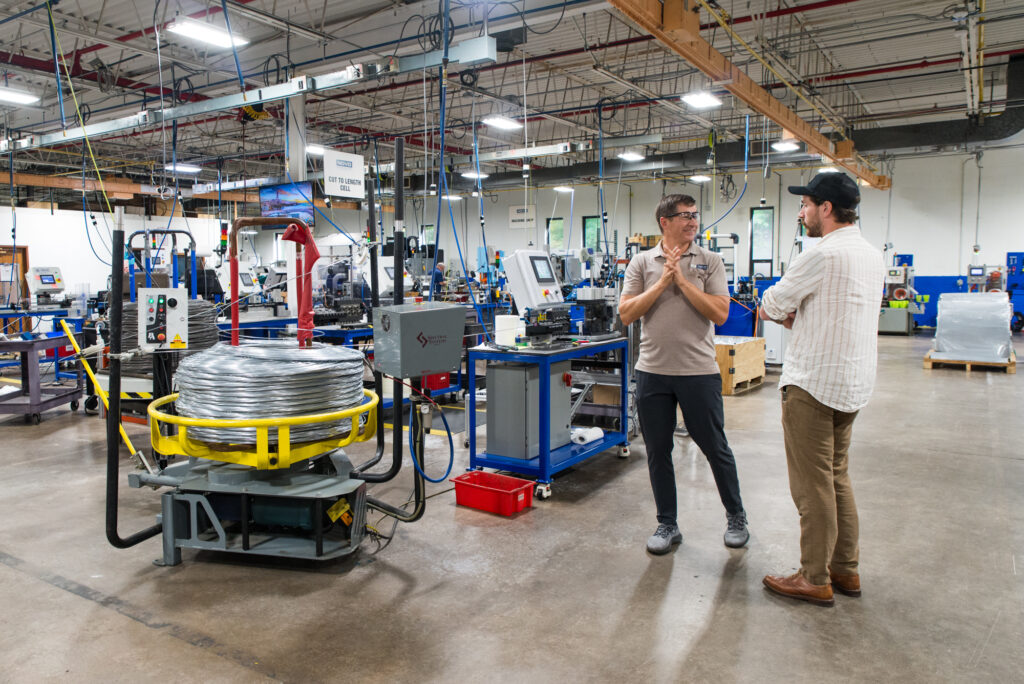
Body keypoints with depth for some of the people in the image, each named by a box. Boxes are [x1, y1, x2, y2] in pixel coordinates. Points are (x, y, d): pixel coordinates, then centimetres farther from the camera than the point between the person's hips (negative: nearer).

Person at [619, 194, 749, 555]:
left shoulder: (710, 261, 2)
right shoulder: (642, 262, 5)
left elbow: (720, 313, -8)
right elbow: (626, 314, -4)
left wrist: (682, 280, -12)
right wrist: (663, 281, -11)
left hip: (699, 371, -1)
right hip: (652, 371, 2)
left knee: (715, 448, 9)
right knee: (657, 452, 9)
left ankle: (736, 516, 31)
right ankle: (667, 525, 25)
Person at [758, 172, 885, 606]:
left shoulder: (823, 255, -18)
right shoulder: (872, 255, 12)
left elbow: (771, 306, -9)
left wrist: (776, 310, 13)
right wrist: (793, 315, 8)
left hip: (814, 382, -9)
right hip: (854, 380, 9)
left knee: (812, 484, 0)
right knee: (837, 477, 18)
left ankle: (815, 579, 11)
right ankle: (845, 569, 28)